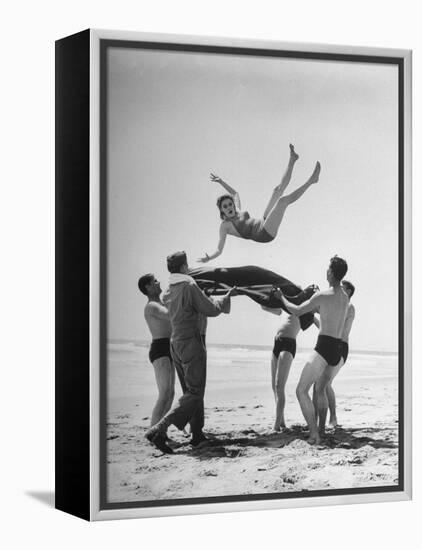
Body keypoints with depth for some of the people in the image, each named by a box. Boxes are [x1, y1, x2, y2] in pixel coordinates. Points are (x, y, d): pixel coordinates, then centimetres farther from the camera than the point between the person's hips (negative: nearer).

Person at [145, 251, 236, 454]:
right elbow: (211, 310, -8)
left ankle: (197, 434, 19)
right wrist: (227, 296, 8)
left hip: (175, 344, 8)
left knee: (192, 390, 17)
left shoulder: (168, 293, 10)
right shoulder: (189, 286, -14)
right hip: (191, 343, -8)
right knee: (194, 393, -8)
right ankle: (159, 430, -20)